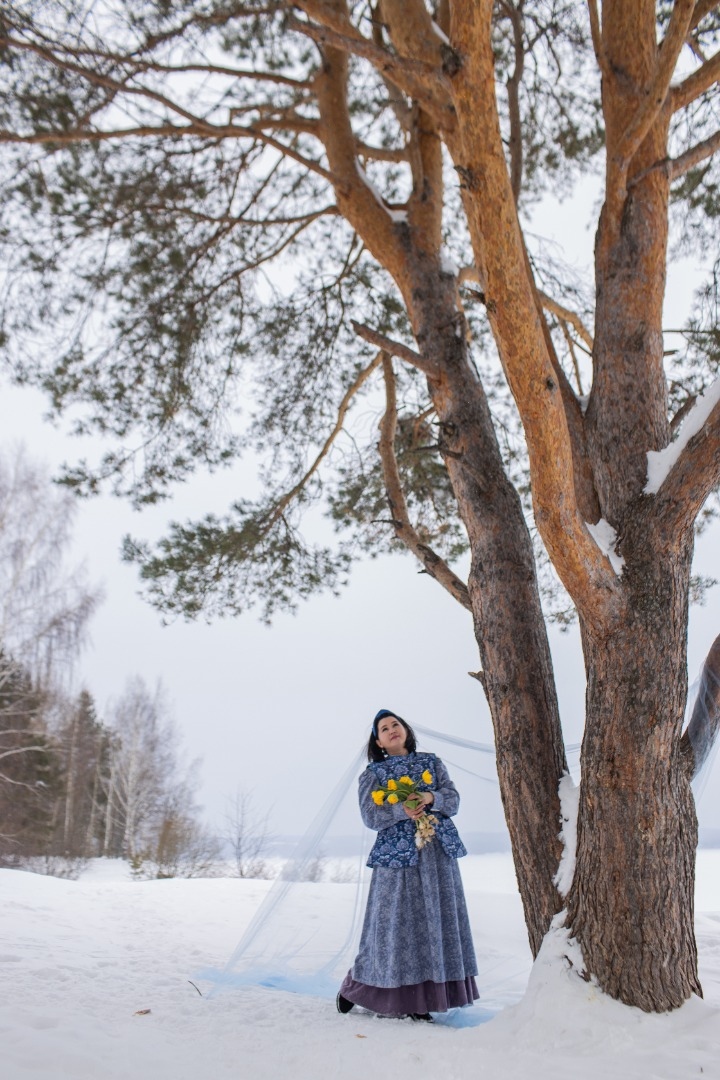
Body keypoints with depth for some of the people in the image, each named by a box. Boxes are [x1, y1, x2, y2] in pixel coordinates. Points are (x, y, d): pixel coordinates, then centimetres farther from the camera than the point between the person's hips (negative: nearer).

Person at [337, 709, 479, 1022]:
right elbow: (369, 815, -5)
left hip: (437, 853, 3)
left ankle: (420, 1000, 9)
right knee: (397, 922, -3)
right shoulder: (372, 773, 6)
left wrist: (431, 798, -15)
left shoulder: (431, 763, 14)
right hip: (397, 854, -3)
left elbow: (454, 798, 5)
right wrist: (401, 810, -21)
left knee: (436, 919, 1)